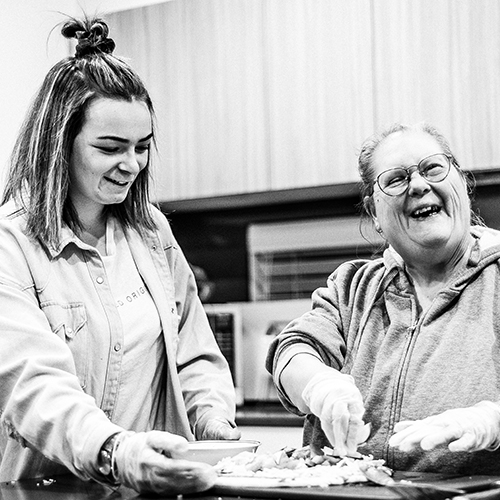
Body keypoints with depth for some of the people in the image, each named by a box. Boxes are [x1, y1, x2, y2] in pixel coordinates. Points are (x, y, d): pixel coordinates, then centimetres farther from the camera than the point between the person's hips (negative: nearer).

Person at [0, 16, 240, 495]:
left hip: (159, 484, 4)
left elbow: (194, 357, 15)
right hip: (47, 490, -3)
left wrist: (216, 421, -5)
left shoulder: (153, 232, 12)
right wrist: (114, 453, -37)